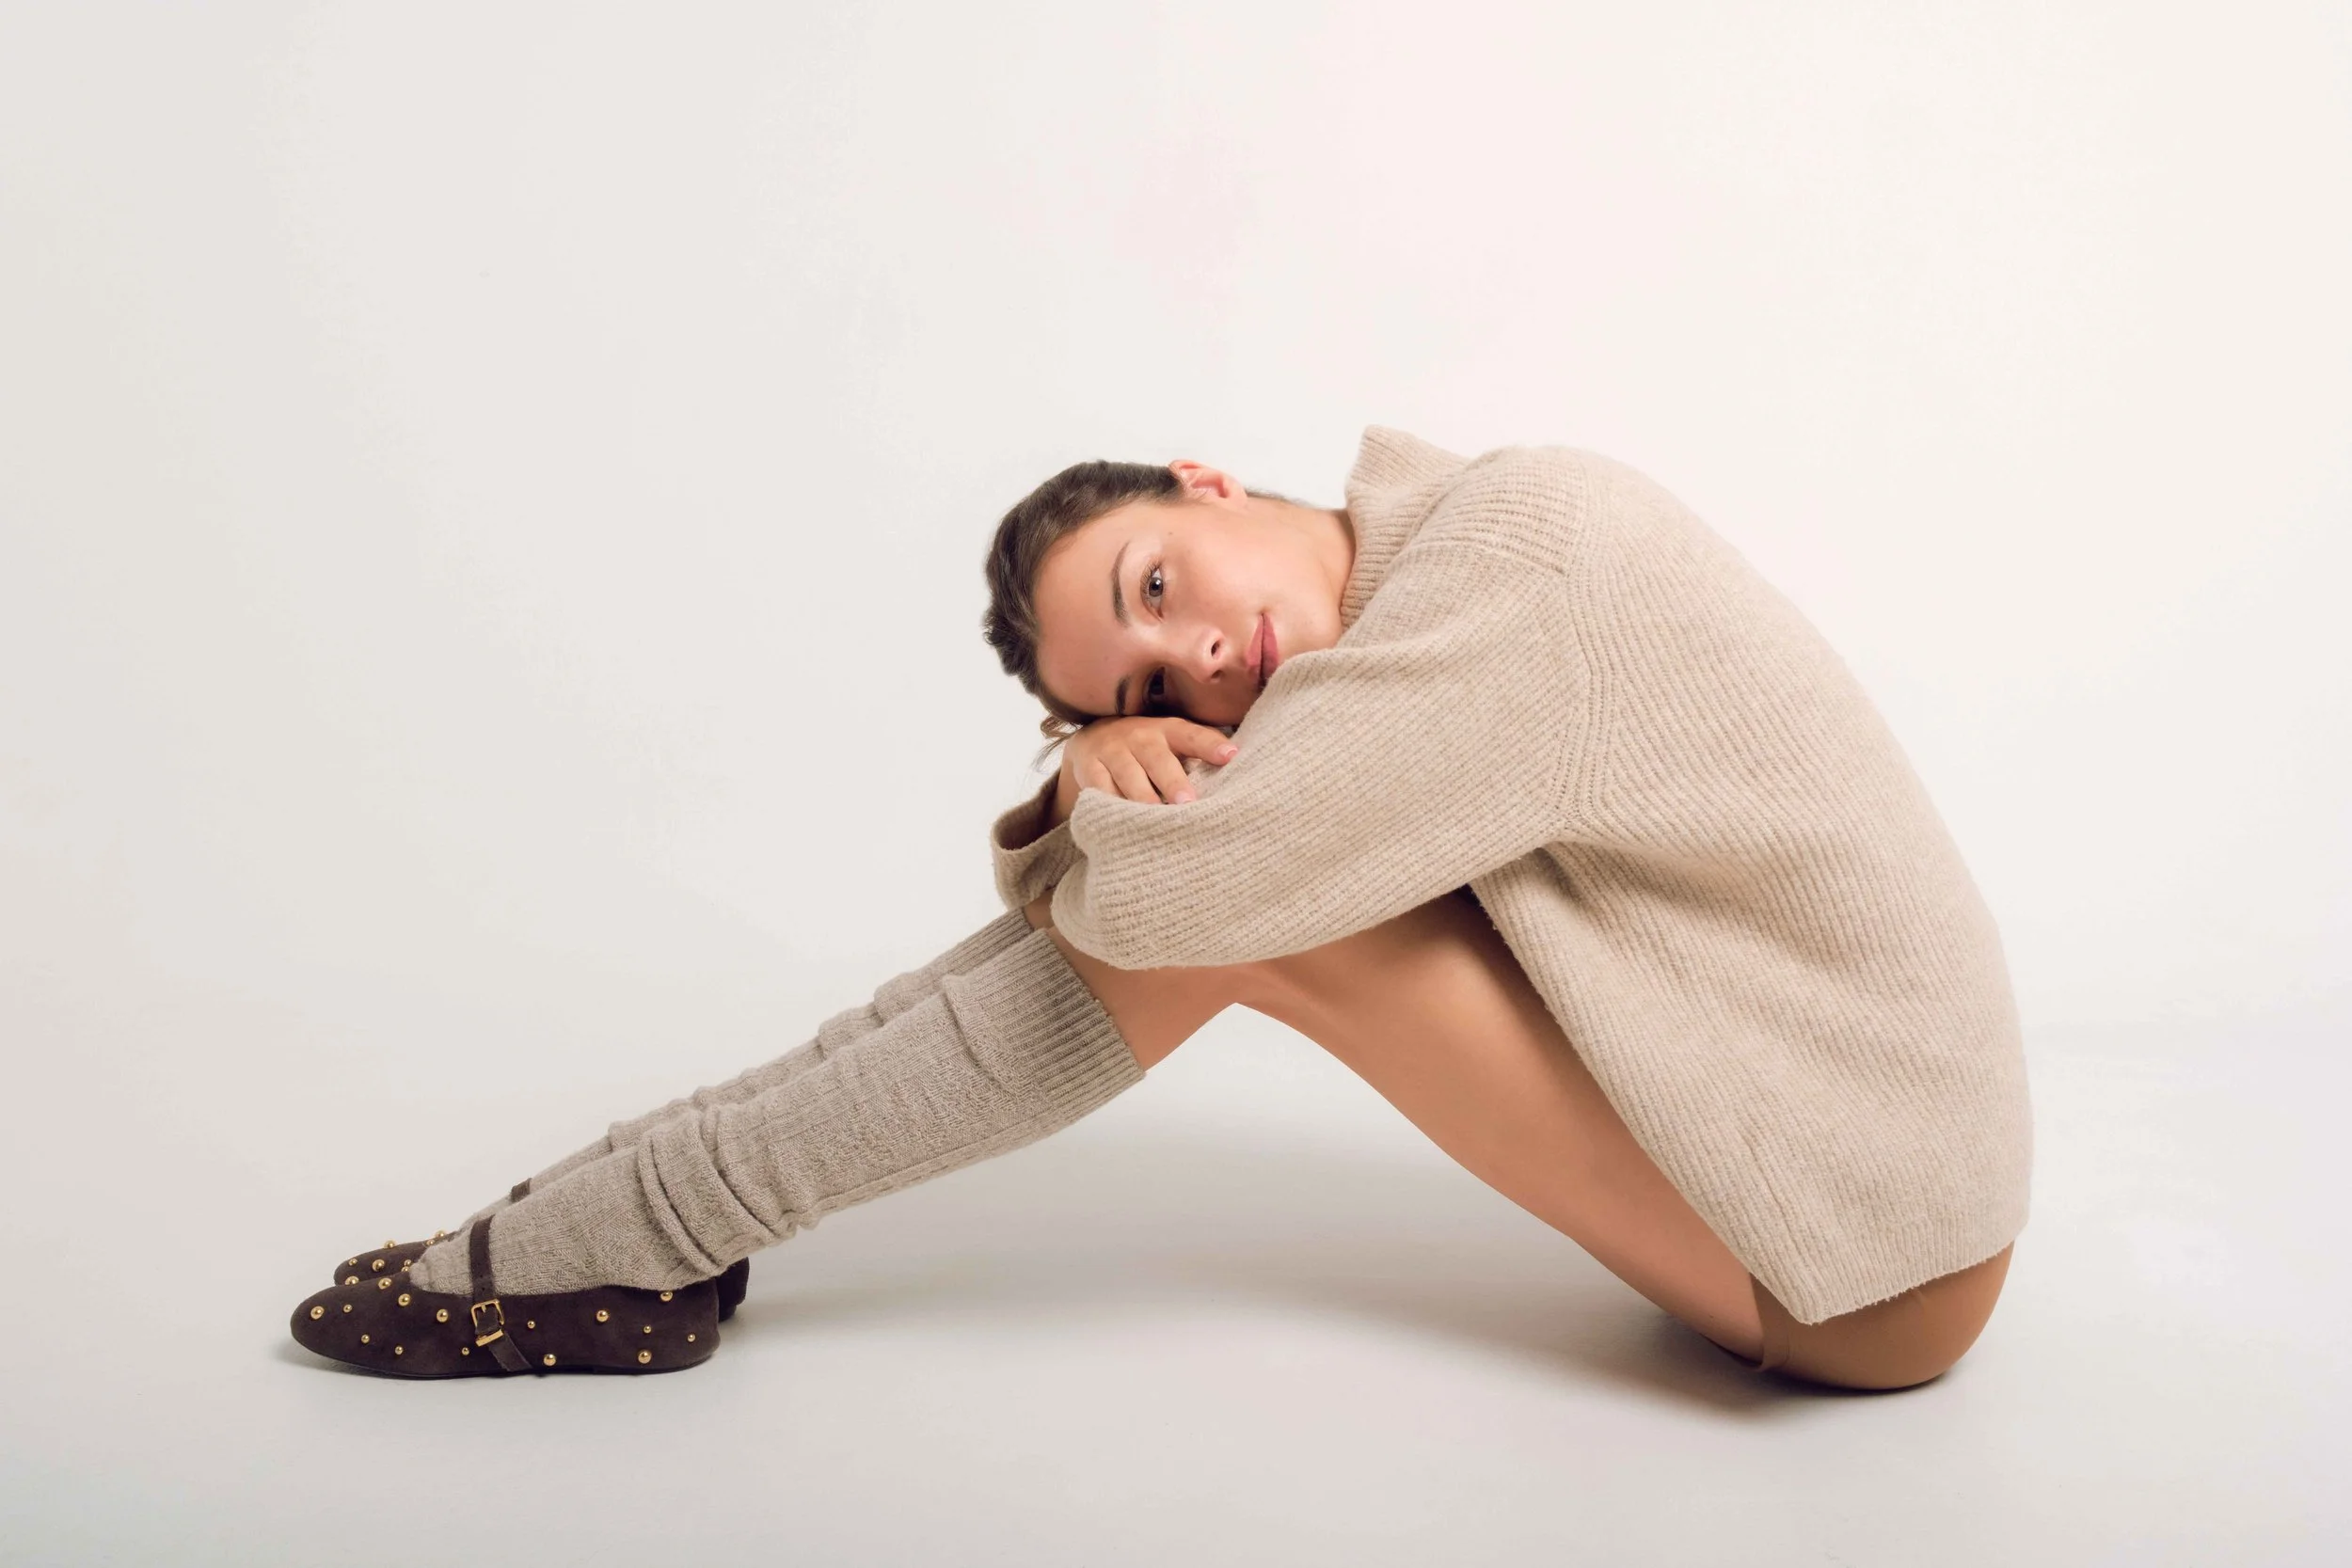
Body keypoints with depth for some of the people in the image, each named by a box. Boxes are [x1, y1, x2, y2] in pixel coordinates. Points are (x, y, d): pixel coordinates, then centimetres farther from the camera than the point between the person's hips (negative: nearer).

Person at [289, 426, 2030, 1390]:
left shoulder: (1523, 545, -23)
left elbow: (1180, 875, -28)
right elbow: (1086, 882, 4)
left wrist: (1120, 818, -5)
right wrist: (1107, 762, -19)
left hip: (1877, 1269, -8)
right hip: (1778, 1151, 8)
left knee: (1223, 908, -20)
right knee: (1196, 899, -3)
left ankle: (639, 1222, -8)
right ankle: (647, 1208, 2)